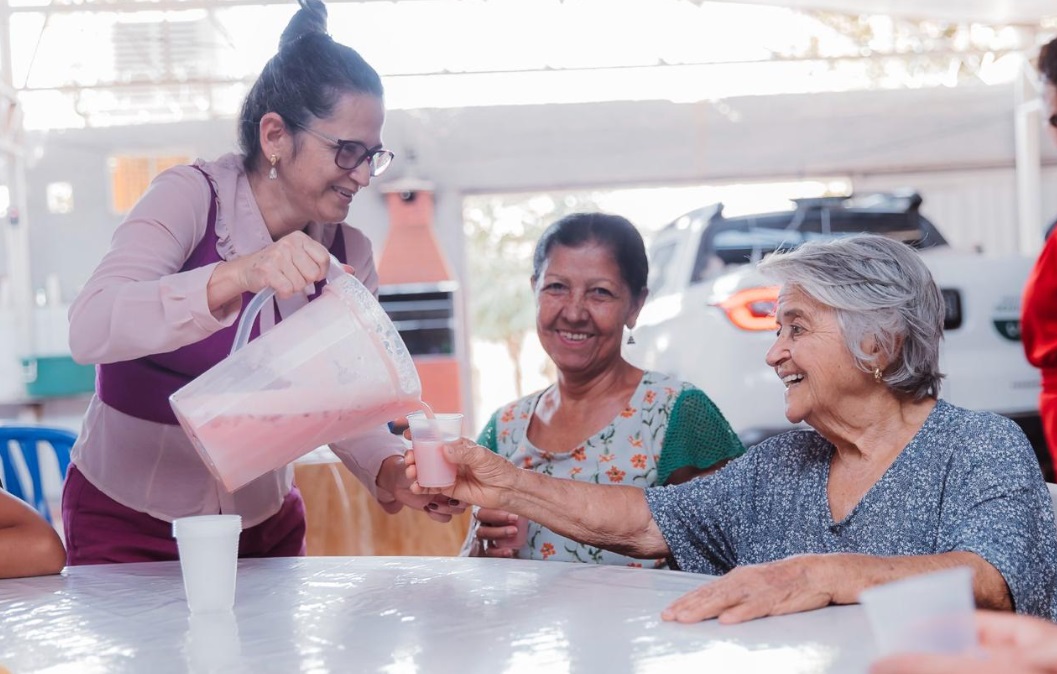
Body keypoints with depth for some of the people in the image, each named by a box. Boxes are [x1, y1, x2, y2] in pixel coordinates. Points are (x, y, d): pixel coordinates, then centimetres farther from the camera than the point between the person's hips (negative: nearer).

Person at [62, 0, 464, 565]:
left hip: (265, 527, 5)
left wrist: (392, 472, -27)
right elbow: (89, 331, -33)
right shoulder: (191, 198, -17)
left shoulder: (347, 254, -3)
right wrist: (238, 275, -46)